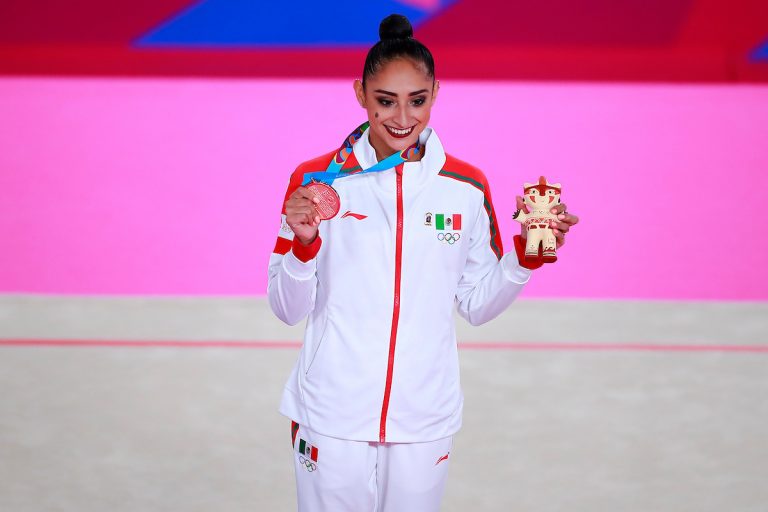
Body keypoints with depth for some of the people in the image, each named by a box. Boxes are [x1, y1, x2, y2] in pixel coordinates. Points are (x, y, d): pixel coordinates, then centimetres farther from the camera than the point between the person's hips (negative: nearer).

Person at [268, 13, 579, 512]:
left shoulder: (466, 188, 0)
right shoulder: (317, 180, -5)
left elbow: (478, 304, 7)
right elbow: (289, 309, -3)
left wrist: (526, 254, -8)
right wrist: (303, 243, -20)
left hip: (425, 422, 2)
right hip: (332, 419, -1)